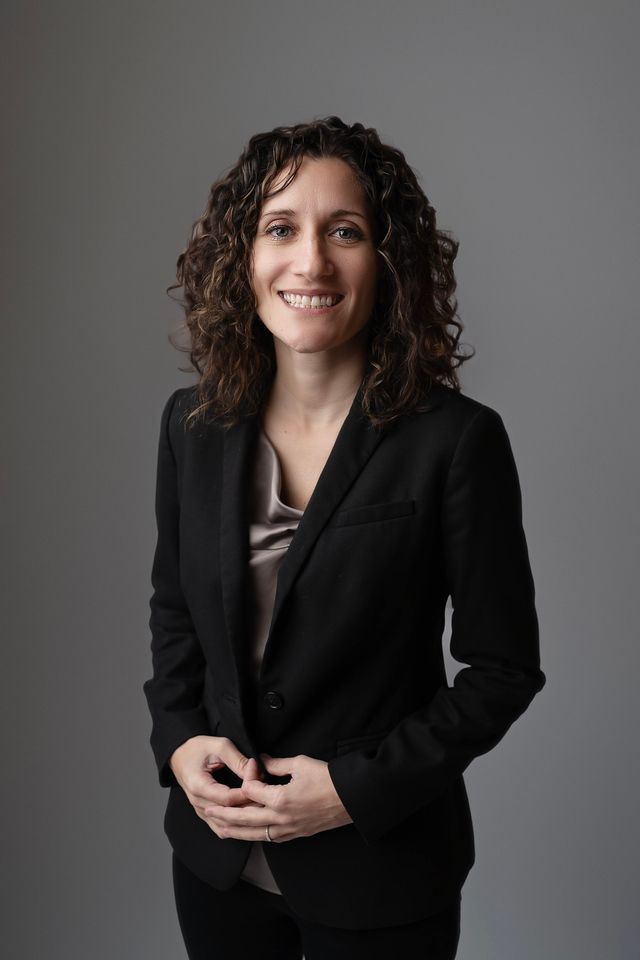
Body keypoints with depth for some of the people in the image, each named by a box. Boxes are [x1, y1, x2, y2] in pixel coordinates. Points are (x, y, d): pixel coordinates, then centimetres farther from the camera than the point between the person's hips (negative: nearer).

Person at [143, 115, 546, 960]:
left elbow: (504, 668, -11)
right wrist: (178, 741, -7)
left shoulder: (458, 439, -18)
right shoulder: (192, 422, -4)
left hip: (377, 870, -3)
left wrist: (356, 789, -17)